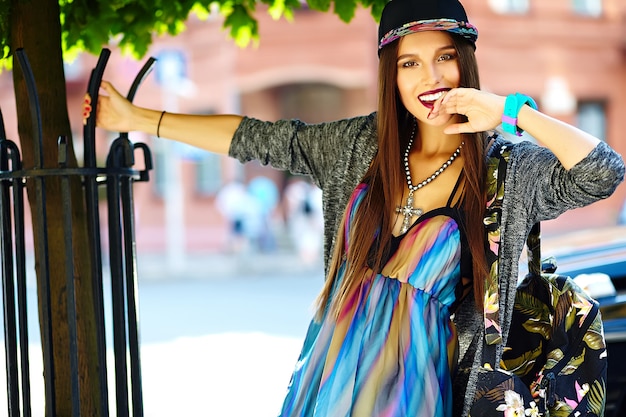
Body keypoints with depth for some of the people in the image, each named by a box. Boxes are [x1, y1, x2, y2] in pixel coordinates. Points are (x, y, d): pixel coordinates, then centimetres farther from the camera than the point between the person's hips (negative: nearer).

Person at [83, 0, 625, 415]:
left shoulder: (509, 170, -8)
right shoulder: (365, 144, 3)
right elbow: (262, 139, 8)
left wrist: (512, 111, -23)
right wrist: (138, 118, 10)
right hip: (331, 368, 4)